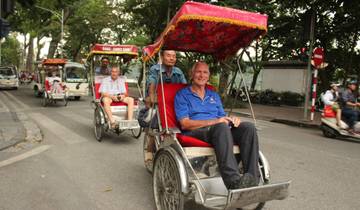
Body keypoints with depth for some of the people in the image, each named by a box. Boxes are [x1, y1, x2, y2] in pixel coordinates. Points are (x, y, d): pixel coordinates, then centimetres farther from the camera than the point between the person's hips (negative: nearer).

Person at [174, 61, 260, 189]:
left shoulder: (214, 96, 26)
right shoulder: (182, 95, 7)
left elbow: (223, 118, 22)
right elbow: (185, 124, -6)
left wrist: (232, 119, -5)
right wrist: (214, 122, -18)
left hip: (220, 131, 6)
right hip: (194, 133, -5)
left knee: (248, 127, -22)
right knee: (222, 127, -37)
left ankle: (253, 178, -31)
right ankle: (233, 182, -48)